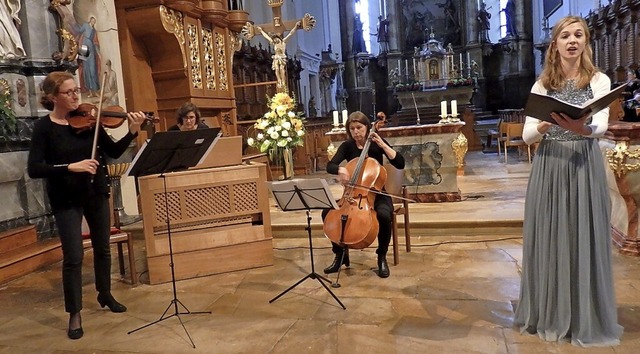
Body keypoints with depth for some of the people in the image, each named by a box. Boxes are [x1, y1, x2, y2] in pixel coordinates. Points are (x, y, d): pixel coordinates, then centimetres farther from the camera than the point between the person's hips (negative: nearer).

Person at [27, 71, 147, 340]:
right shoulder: (44, 127, -10)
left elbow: (113, 152, -3)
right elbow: (34, 169, -18)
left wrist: (132, 132, -18)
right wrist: (70, 166, -30)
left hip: (96, 193, 4)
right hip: (66, 199, -3)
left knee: (102, 248, 15)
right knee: (73, 257, -2)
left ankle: (105, 295, 36)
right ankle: (74, 314, 15)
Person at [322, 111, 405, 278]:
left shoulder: (377, 143, -4)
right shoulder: (347, 146, 1)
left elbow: (400, 164, -13)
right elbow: (330, 166, -12)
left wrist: (383, 145, -20)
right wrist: (340, 169, -34)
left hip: (377, 194, -3)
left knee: (384, 215, -35)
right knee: (327, 212, -19)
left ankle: (382, 256, -10)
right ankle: (340, 254, 0)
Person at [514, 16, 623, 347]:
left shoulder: (599, 81, 2)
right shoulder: (542, 85, 6)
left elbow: (601, 126, -16)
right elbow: (526, 135, -2)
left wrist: (582, 128, -39)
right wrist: (545, 125, -24)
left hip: (584, 167, -1)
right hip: (548, 168, 1)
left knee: (584, 240, 1)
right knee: (549, 240, 5)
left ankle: (585, 319, 16)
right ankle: (549, 314, 18)